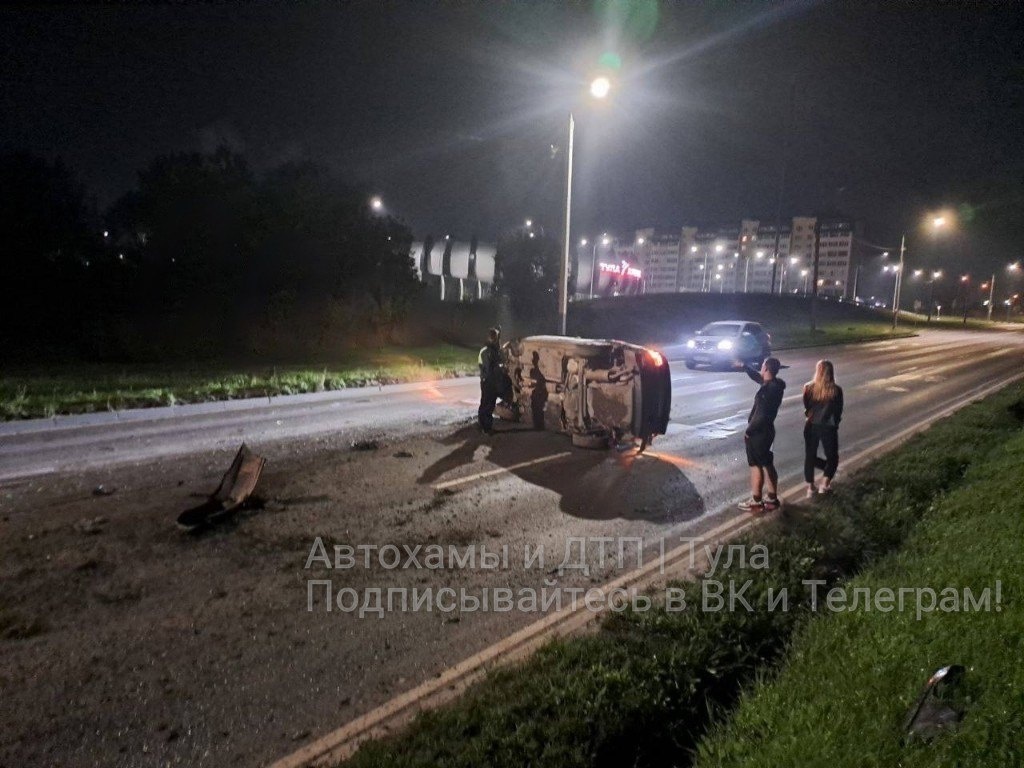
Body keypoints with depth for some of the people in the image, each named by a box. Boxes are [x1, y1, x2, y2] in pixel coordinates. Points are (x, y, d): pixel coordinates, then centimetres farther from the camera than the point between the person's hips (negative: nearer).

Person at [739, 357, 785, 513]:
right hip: (766, 430, 9)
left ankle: (756, 502, 8)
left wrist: (748, 431, -15)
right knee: (767, 464, 16)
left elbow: (761, 416, -26)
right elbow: (757, 376, 26)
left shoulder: (768, 389, -24)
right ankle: (772, 498, 25)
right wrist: (743, 365, 33)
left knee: (756, 465, 0)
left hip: (759, 432, -9)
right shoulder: (773, 384, 5)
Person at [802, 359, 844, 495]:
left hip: (811, 426, 2)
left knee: (809, 456, 15)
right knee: (832, 457, 16)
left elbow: (806, 408, 5)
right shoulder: (836, 390, -12)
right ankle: (824, 484, 4)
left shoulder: (808, 388, -7)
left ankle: (810, 488, 19)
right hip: (828, 427, -2)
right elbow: (839, 411, -1)